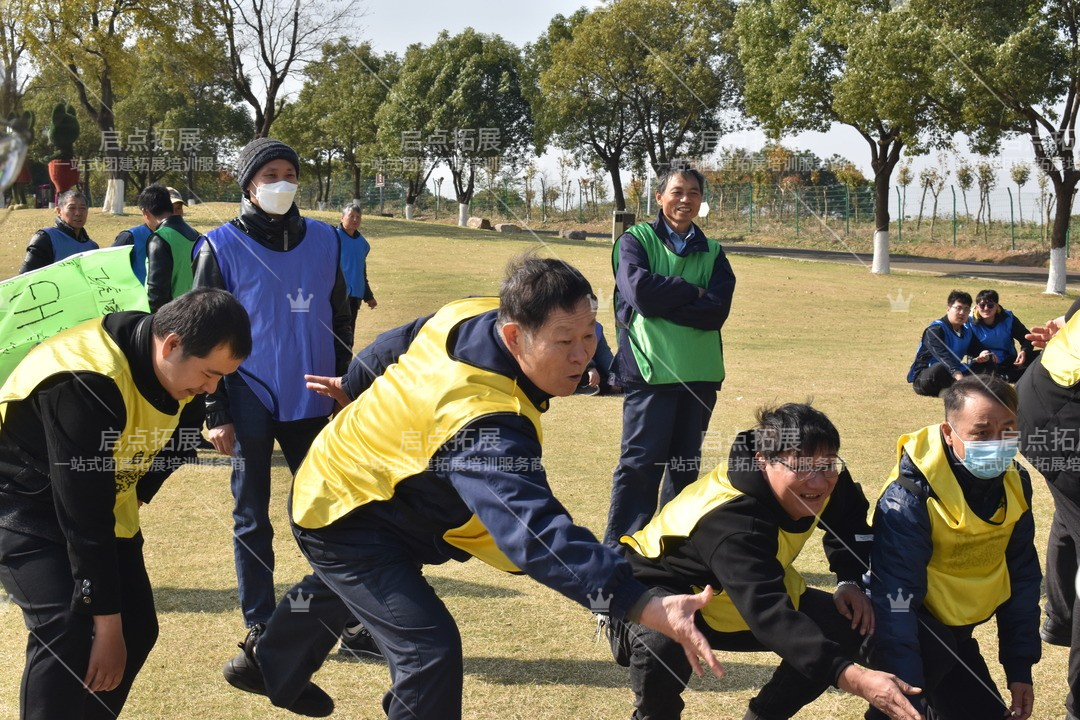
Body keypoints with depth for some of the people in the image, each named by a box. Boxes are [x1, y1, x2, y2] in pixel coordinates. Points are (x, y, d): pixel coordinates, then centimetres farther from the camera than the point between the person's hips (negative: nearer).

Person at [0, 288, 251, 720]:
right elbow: (83, 518, -32)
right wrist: (107, 623, -27)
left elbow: (173, 445, 10)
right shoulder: (86, 383, -36)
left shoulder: (180, 368, -11)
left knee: (137, 629, 4)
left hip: (105, 498, 8)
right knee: (68, 632, -24)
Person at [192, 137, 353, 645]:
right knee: (252, 517, 5)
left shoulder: (323, 240, 6)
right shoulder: (222, 247, -4)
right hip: (251, 401, -3)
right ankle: (260, 627, 14)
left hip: (312, 402, 3)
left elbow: (340, 320, 14)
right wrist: (216, 413, -7)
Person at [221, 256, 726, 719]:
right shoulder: (484, 424, -44)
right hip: (344, 523, -10)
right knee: (431, 648, -23)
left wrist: (355, 388, 25)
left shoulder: (465, 315, -18)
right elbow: (537, 534, -55)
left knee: (341, 590, 38)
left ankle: (269, 666, 69)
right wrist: (645, 606, -62)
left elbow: (390, 347, 3)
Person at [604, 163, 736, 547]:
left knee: (686, 464, 12)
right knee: (641, 462, -5)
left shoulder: (712, 252, 12)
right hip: (650, 368, -4)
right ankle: (619, 548, 1)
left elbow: (717, 311, -4)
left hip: (700, 371, 4)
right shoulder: (636, 240, 3)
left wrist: (663, 300, -12)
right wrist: (693, 292, -5)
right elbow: (641, 290, -16)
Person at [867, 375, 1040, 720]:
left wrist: (1020, 668, 2)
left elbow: (1022, 576, 3)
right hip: (910, 623, -7)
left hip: (954, 630, 7)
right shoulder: (909, 497, -29)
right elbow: (895, 598, -32)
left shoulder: (1014, 483, -8)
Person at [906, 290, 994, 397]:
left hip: (951, 376, 8)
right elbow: (942, 355, -34)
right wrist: (957, 374, -50)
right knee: (940, 368, -42)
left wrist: (983, 356, -18)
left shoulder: (967, 331, 9)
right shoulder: (935, 329, -18)